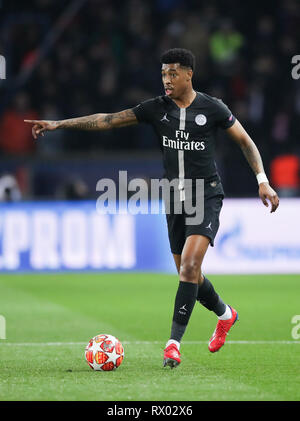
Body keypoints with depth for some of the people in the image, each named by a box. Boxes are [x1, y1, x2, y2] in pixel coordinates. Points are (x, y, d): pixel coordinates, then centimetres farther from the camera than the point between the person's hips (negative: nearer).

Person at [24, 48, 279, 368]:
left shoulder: (212, 108, -6)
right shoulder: (156, 108, 1)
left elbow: (245, 141, 3)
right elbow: (107, 120, -2)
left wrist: (262, 180, -6)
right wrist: (58, 124, -8)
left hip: (207, 197, -4)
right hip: (175, 198, 5)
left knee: (189, 265, -20)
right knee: (188, 273, 10)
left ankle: (174, 342, -19)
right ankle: (225, 314, 39)